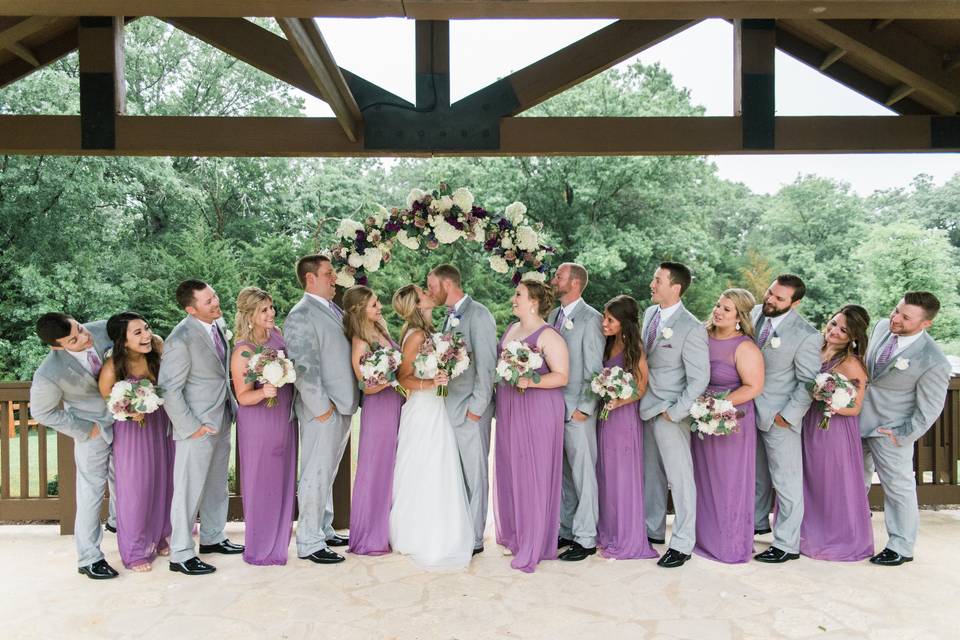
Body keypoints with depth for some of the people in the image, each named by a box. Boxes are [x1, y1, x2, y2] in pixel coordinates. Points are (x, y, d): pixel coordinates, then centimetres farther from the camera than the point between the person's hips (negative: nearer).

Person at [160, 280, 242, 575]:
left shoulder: (216, 324, 3)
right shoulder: (181, 340, -22)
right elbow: (169, 390, -19)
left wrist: (231, 404, 13)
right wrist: (191, 426, -16)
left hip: (222, 420, 8)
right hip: (198, 426, -8)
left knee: (217, 484, 21)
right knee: (190, 490, 4)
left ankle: (212, 537, 38)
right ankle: (181, 555, 18)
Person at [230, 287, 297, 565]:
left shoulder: (277, 334, 1)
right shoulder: (243, 351, -18)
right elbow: (242, 397, -19)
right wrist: (264, 392, -34)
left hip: (285, 419, 7)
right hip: (258, 424, -7)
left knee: (283, 480, 17)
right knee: (261, 483, 5)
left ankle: (279, 539, 35)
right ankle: (261, 548, 22)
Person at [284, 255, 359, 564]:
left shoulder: (334, 309, 14)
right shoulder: (301, 315, -13)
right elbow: (304, 367, -19)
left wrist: (347, 401, 14)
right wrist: (321, 406, -19)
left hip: (343, 406, 9)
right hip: (322, 410, -9)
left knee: (328, 474, 18)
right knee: (316, 475, -1)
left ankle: (324, 530, 30)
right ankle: (309, 543, 9)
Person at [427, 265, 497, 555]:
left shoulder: (479, 314, -11)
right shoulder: (450, 316, 15)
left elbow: (486, 365, -15)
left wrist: (477, 407, -16)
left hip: (470, 410, -8)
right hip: (449, 407, 8)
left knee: (474, 476, 3)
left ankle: (474, 539, 13)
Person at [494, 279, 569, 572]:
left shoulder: (548, 336, -10)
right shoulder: (510, 329, 14)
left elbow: (561, 376, -15)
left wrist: (530, 381, -26)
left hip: (538, 411, -8)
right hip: (508, 411, 8)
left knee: (533, 475, -1)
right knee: (509, 472, 11)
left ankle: (533, 547, 9)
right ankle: (514, 535, 26)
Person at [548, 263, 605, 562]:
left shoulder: (590, 318, -10)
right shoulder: (553, 315, 12)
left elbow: (594, 368, -11)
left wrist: (584, 408, -13)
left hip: (577, 410, -7)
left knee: (583, 473, 1)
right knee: (561, 473, 14)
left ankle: (586, 538, 11)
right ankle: (565, 530, 26)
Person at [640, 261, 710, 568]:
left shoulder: (691, 328, -18)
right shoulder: (649, 312, 5)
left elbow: (700, 379, -16)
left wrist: (675, 412, -15)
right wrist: (639, 398, 9)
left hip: (670, 412, -8)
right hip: (646, 406, 8)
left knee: (679, 478, 3)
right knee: (650, 473, 18)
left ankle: (682, 544, 15)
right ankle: (653, 530, 33)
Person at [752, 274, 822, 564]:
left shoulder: (807, 336, -19)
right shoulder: (755, 313, -1)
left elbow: (808, 384, -13)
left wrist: (787, 416, -15)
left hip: (779, 417, -6)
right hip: (750, 409, 7)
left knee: (786, 482, 3)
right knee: (757, 474, 22)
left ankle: (787, 545, 14)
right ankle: (758, 522, 40)